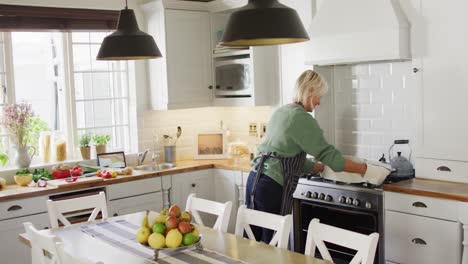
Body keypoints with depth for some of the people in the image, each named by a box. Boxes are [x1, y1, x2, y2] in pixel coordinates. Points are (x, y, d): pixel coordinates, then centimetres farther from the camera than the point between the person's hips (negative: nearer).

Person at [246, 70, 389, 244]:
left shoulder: (280, 112, 16)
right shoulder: (302, 119, -11)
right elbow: (328, 154, -12)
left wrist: (321, 167, 21)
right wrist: (364, 169, -5)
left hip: (255, 178, 9)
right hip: (273, 186, -9)